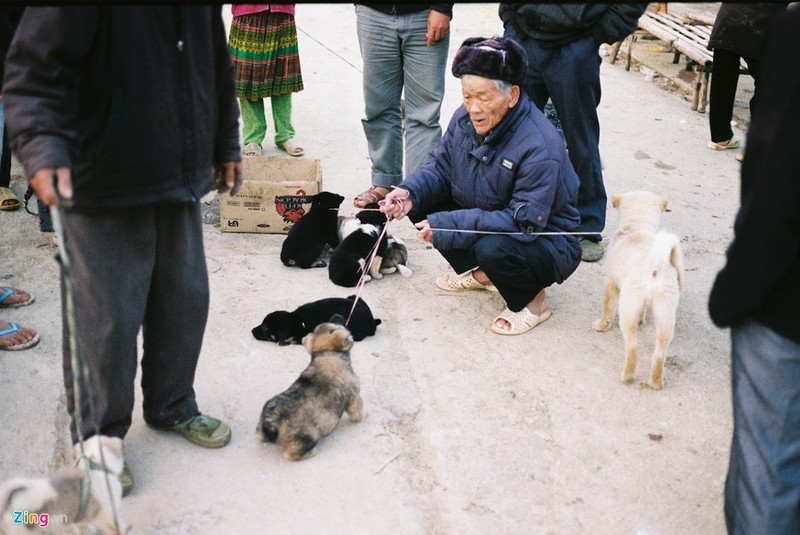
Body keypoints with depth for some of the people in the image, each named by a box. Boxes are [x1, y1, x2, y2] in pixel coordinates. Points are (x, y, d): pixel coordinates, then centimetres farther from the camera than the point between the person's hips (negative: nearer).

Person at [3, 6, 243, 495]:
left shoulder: (204, 8, 5)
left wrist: (226, 144, 23)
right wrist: (41, 149, -36)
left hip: (183, 179, 7)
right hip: (103, 191, -6)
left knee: (184, 303, 15)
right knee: (105, 321, 1)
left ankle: (172, 406, 37)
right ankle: (97, 439, 22)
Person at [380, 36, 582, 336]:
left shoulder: (540, 147, -32)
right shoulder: (466, 118, -8)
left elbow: (524, 223, -33)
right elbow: (440, 167, 1)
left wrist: (449, 225, -39)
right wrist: (410, 193, -23)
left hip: (546, 241, -7)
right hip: (484, 219, 7)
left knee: (493, 247, -38)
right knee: (421, 204, -6)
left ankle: (532, 301, -4)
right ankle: (481, 274, 12)